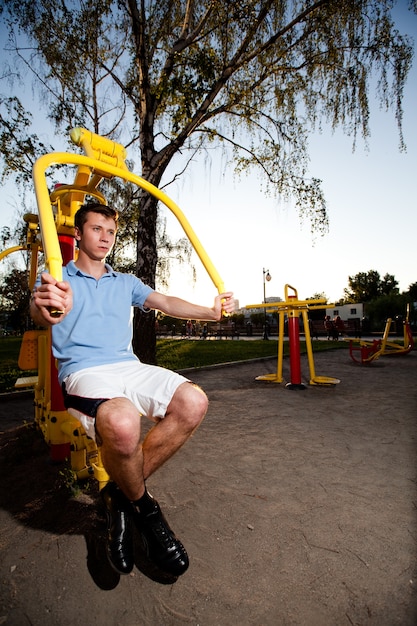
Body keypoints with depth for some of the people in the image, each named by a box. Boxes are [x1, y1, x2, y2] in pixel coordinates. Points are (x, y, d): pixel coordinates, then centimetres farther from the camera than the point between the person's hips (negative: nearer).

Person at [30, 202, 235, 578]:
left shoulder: (126, 283, 25)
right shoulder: (58, 279, 13)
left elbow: (166, 303, 9)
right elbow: (38, 311, -10)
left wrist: (212, 311, -10)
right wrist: (46, 307, -38)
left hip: (129, 367, 5)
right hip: (84, 371, -4)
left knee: (193, 402, -24)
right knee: (122, 422, -37)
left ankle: (120, 494, -3)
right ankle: (143, 505, -1)